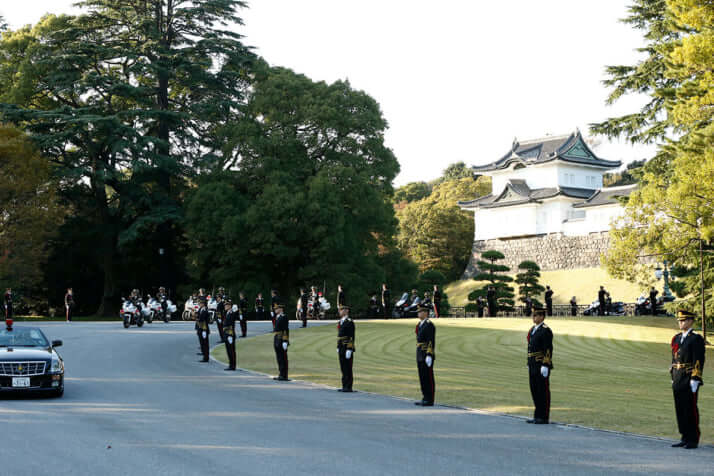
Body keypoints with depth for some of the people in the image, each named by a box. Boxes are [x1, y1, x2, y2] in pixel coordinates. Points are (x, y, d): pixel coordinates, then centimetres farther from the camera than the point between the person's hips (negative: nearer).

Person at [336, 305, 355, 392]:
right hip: (341, 349, 9)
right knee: (343, 368, 9)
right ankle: (344, 386, 13)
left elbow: (351, 337, -16)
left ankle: (348, 387, -3)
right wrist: (338, 347, 19)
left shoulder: (349, 322, -11)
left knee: (348, 368, -6)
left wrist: (349, 349, -21)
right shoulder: (340, 322, 17)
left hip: (347, 348, -9)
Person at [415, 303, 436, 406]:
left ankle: (429, 400, -1)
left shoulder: (429, 325, -13)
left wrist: (429, 356, -24)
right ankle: (425, 399, 14)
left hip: (427, 355, -9)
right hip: (420, 355, 9)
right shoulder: (420, 325, 16)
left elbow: (431, 342, -18)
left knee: (428, 377, -5)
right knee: (422, 377, 10)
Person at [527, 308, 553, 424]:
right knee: (534, 390, 10)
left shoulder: (546, 330, -12)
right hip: (533, 365, 9)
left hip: (542, 365, -9)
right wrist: (529, 364, 19)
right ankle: (538, 416, 17)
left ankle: (544, 418, 1)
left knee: (543, 390, -3)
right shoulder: (533, 329, 16)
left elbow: (548, 349, -17)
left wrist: (545, 366, -22)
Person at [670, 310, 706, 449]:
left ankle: (693, 440, 5)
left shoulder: (696, 339, -7)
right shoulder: (676, 338, 14)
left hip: (689, 380, -7)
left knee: (691, 409, -2)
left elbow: (698, 361, -12)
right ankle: (685, 438, 17)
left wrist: (695, 380, -17)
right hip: (678, 380, 7)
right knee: (680, 409, 9)